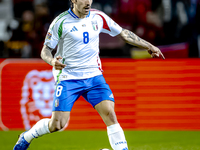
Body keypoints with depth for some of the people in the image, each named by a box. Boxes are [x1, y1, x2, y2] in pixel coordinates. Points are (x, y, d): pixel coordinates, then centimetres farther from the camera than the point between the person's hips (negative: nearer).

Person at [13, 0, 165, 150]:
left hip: (94, 75, 3)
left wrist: (149, 46, 13)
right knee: (57, 125, -6)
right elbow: (46, 49, -4)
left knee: (110, 113, -17)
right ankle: (26, 137, 21)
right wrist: (52, 61, -26)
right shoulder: (61, 21, -9)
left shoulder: (98, 17, 2)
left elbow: (123, 33, 13)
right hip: (68, 78, -3)